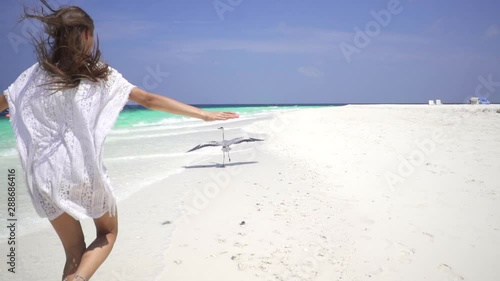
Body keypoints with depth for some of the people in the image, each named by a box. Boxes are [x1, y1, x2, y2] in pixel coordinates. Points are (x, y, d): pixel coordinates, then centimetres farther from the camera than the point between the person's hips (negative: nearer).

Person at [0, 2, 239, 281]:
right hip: (84, 171, -3)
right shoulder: (100, 73, -4)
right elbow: (150, 100, -9)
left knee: (74, 252, 17)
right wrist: (204, 114, -7)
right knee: (108, 232, 20)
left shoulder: (36, 74, 4)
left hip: (45, 175, 3)